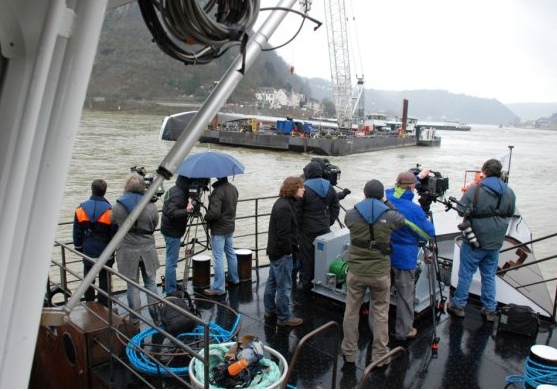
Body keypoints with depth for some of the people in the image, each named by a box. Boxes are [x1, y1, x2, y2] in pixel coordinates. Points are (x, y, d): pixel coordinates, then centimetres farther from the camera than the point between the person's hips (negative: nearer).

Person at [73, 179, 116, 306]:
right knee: (104, 281, 8)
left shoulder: (81, 209, -5)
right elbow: (114, 234, -8)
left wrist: (79, 249, 15)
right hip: (105, 253, -3)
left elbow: (77, 233, 3)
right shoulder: (109, 210, -15)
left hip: (88, 252, 3)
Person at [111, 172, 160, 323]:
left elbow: (113, 222, 6)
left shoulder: (117, 206, -10)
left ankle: (134, 319, 20)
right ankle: (156, 316, 20)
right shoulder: (151, 206, -10)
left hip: (128, 250, -1)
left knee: (133, 285, 10)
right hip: (147, 250, 1)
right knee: (151, 283, 13)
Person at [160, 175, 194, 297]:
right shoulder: (178, 194, -21)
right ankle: (171, 291, 5)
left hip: (170, 229, 10)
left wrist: (186, 207, 12)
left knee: (171, 260, 19)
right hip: (173, 232, -10)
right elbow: (172, 213, -29)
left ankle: (170, 286, 31)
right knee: (172, 261, -2)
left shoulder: (174, 190, 10)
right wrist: (187, 210, -38)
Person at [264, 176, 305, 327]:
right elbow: (283, 234, -26)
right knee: (284, 286, 0)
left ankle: (270, 310, 34)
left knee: (272, 282, 20)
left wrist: (292, 248, 15)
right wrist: (288, 251, -15)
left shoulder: (285, 203, 9)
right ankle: (283, 317, 12)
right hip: (282, 253, -11)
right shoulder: (284, 207, -24)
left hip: (275, 251, 11)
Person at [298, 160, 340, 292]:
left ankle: (306, 283, 14)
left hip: (307, 230, -5)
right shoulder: (329, 187, 5)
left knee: (307, 256, 5)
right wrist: (329, 222, 15)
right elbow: (335, 206, 11)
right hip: (324, 228, 5)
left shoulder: (305, 188, -15)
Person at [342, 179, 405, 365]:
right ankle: (379, 356, 24)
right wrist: (387, 203, 17)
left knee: (351, 311, 15)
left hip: (356, 271, 1)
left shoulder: (351, 214, -9)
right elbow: (401, 221, 12)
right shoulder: (389, 215, -11)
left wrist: (365, 202, 20)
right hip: (380, 272, -1)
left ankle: (349, 353, 28)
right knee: (380, 314, 15)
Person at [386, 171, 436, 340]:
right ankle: (404, 330, 23)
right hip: (404, 258, -6)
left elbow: (397, 188, 17)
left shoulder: (386, 197, -8)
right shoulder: (414, 209, -24)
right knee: (405, 295, 10)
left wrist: (417, 176, 25)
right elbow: (429, 233, -9)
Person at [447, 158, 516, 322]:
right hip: (495, 242, 4)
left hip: (474, 241, -4)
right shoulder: (509, 192, 0)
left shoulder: (475, 189, -17)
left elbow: (461, 210, -14)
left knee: (466, 274, 7)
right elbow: (510, 213, 12)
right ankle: (490, 310, 23)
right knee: (489, 276, 15)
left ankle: (458, 305, 18)